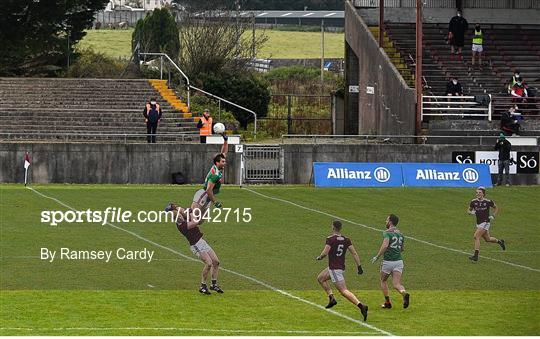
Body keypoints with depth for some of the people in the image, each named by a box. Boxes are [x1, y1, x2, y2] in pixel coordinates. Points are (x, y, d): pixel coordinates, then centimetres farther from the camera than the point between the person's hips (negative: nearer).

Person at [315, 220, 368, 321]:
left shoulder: (330, 239, -13)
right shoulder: (346, 240, 6)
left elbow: (325, 253, -17)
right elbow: (354, 253, 3)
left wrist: (319, 257, 4)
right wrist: (359, 266, 5)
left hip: (334, 268, -8)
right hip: (341, 266, 8)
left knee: (343, 291, -12)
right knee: (320, 278, 27)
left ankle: (361, 306, -26)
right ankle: (331, 298, 19)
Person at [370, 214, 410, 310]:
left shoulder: (387, 233, -8)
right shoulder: (400, 234, 13)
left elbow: (385, 245, -24)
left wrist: (377, 256, -17)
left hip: (388, 261, -5)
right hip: (399, 261, 5)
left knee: (383, 281, 19)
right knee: (397, 284, -2)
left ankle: (387, 302, 19)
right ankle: (404, 294, -33)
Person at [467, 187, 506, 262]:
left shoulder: (488, 202, -10)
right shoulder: (473, 202, -2)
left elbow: (496, 208, 6)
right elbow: (469, 210, 12)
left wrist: (493, 216, -7)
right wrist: (471, 212, -11)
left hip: (485, 222, -6)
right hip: (478, 223, 6)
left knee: (476, 237, -19)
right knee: (487, 239, 18)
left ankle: (476, 255, -16)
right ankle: (500, 242, 46)